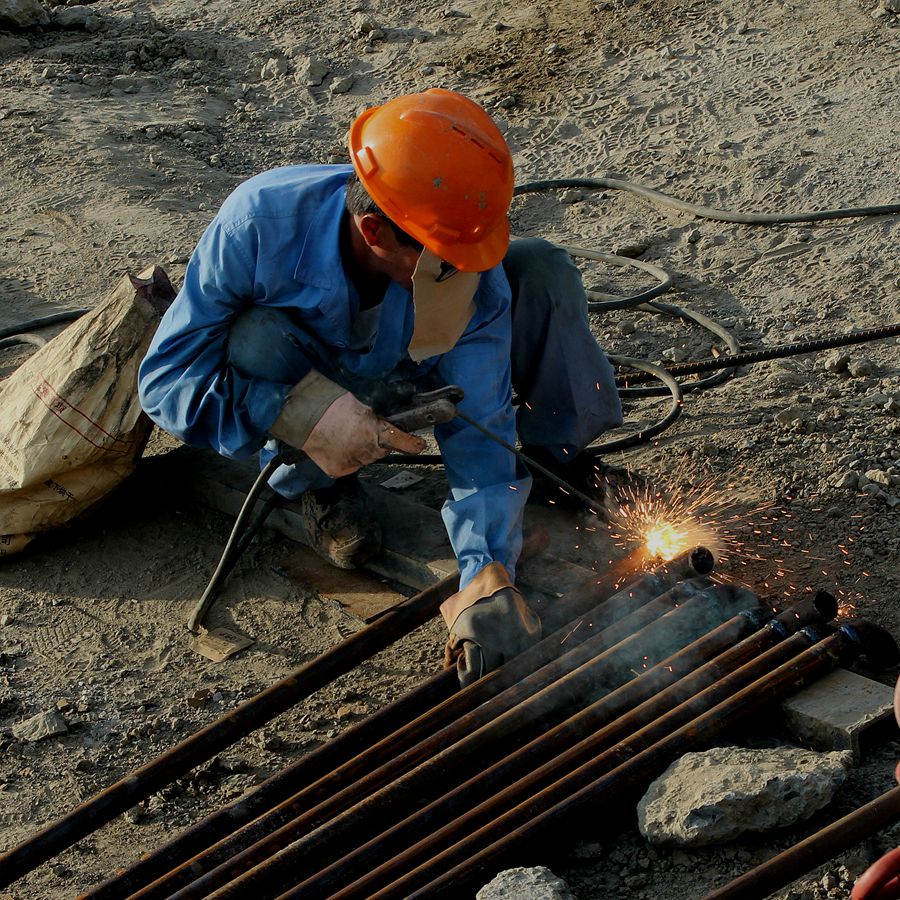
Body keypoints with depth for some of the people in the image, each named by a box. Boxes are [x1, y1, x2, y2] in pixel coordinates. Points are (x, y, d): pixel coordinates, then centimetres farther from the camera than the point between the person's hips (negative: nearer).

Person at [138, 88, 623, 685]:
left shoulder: (478, 285, -33)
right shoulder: (264, 219, -40)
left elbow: (479, 436, -32)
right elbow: (165, 376, -34)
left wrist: (487, 574, -48)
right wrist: (300, 413, -48)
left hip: (405, 369, 2)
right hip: (301, 382, -1)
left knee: (541, 271, -22)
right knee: (257, 340, -38)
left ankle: (559, 458, 5)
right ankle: (320, 489, -7)